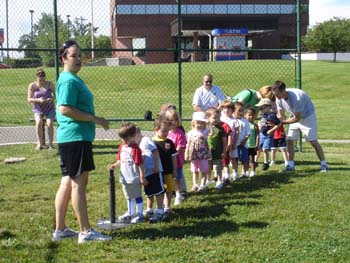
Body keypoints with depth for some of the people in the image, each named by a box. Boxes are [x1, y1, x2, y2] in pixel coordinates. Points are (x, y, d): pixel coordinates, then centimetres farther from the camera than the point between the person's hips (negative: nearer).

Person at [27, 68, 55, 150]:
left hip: (49, 108, 0)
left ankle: (51, 143, -9)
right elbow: (29, 99, -4)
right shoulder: (32, 86, -3)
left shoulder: (50, 84, -2)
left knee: (49, 123, -24)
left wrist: (52, 98, -21)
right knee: (39, 122, -28)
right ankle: (40, 143, -16)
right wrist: (38, 100, -22)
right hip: (38, 109, 0)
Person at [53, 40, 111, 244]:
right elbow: (65, 109, -23)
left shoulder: (74, 79, 18)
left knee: (68, 182, 12)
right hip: (75, 137, -10)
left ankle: (60, 230, 19)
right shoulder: (68, 81, -13)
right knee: (79, 183, -6)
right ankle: (86, 232, -1)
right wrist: (94, 119, -19)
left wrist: (94, 120, 18)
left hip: (79, 138, 10)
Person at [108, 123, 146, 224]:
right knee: (129, 197, 20)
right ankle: (130, 213, 32)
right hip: (125, 178, 8)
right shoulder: (122, 146, 6)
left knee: (137, 196, 5)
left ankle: (140, 214, 14)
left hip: (134, 178, -8)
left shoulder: (135, 148, -18)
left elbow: (139, 164, -18)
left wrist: (142, 177, -17)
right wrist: (114, 165, -3)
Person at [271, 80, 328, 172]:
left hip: (307, 116, -6)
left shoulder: (296, 98, -39)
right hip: (294, 116, 6)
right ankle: (290, 165, 3)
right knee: (289, 140, -3)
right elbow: (281, 116, -6)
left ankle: (324, 164, 1)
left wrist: (282, 122, -28)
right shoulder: (279, 98, -17)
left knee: (313, 141, -8)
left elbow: (297, 119, -31)